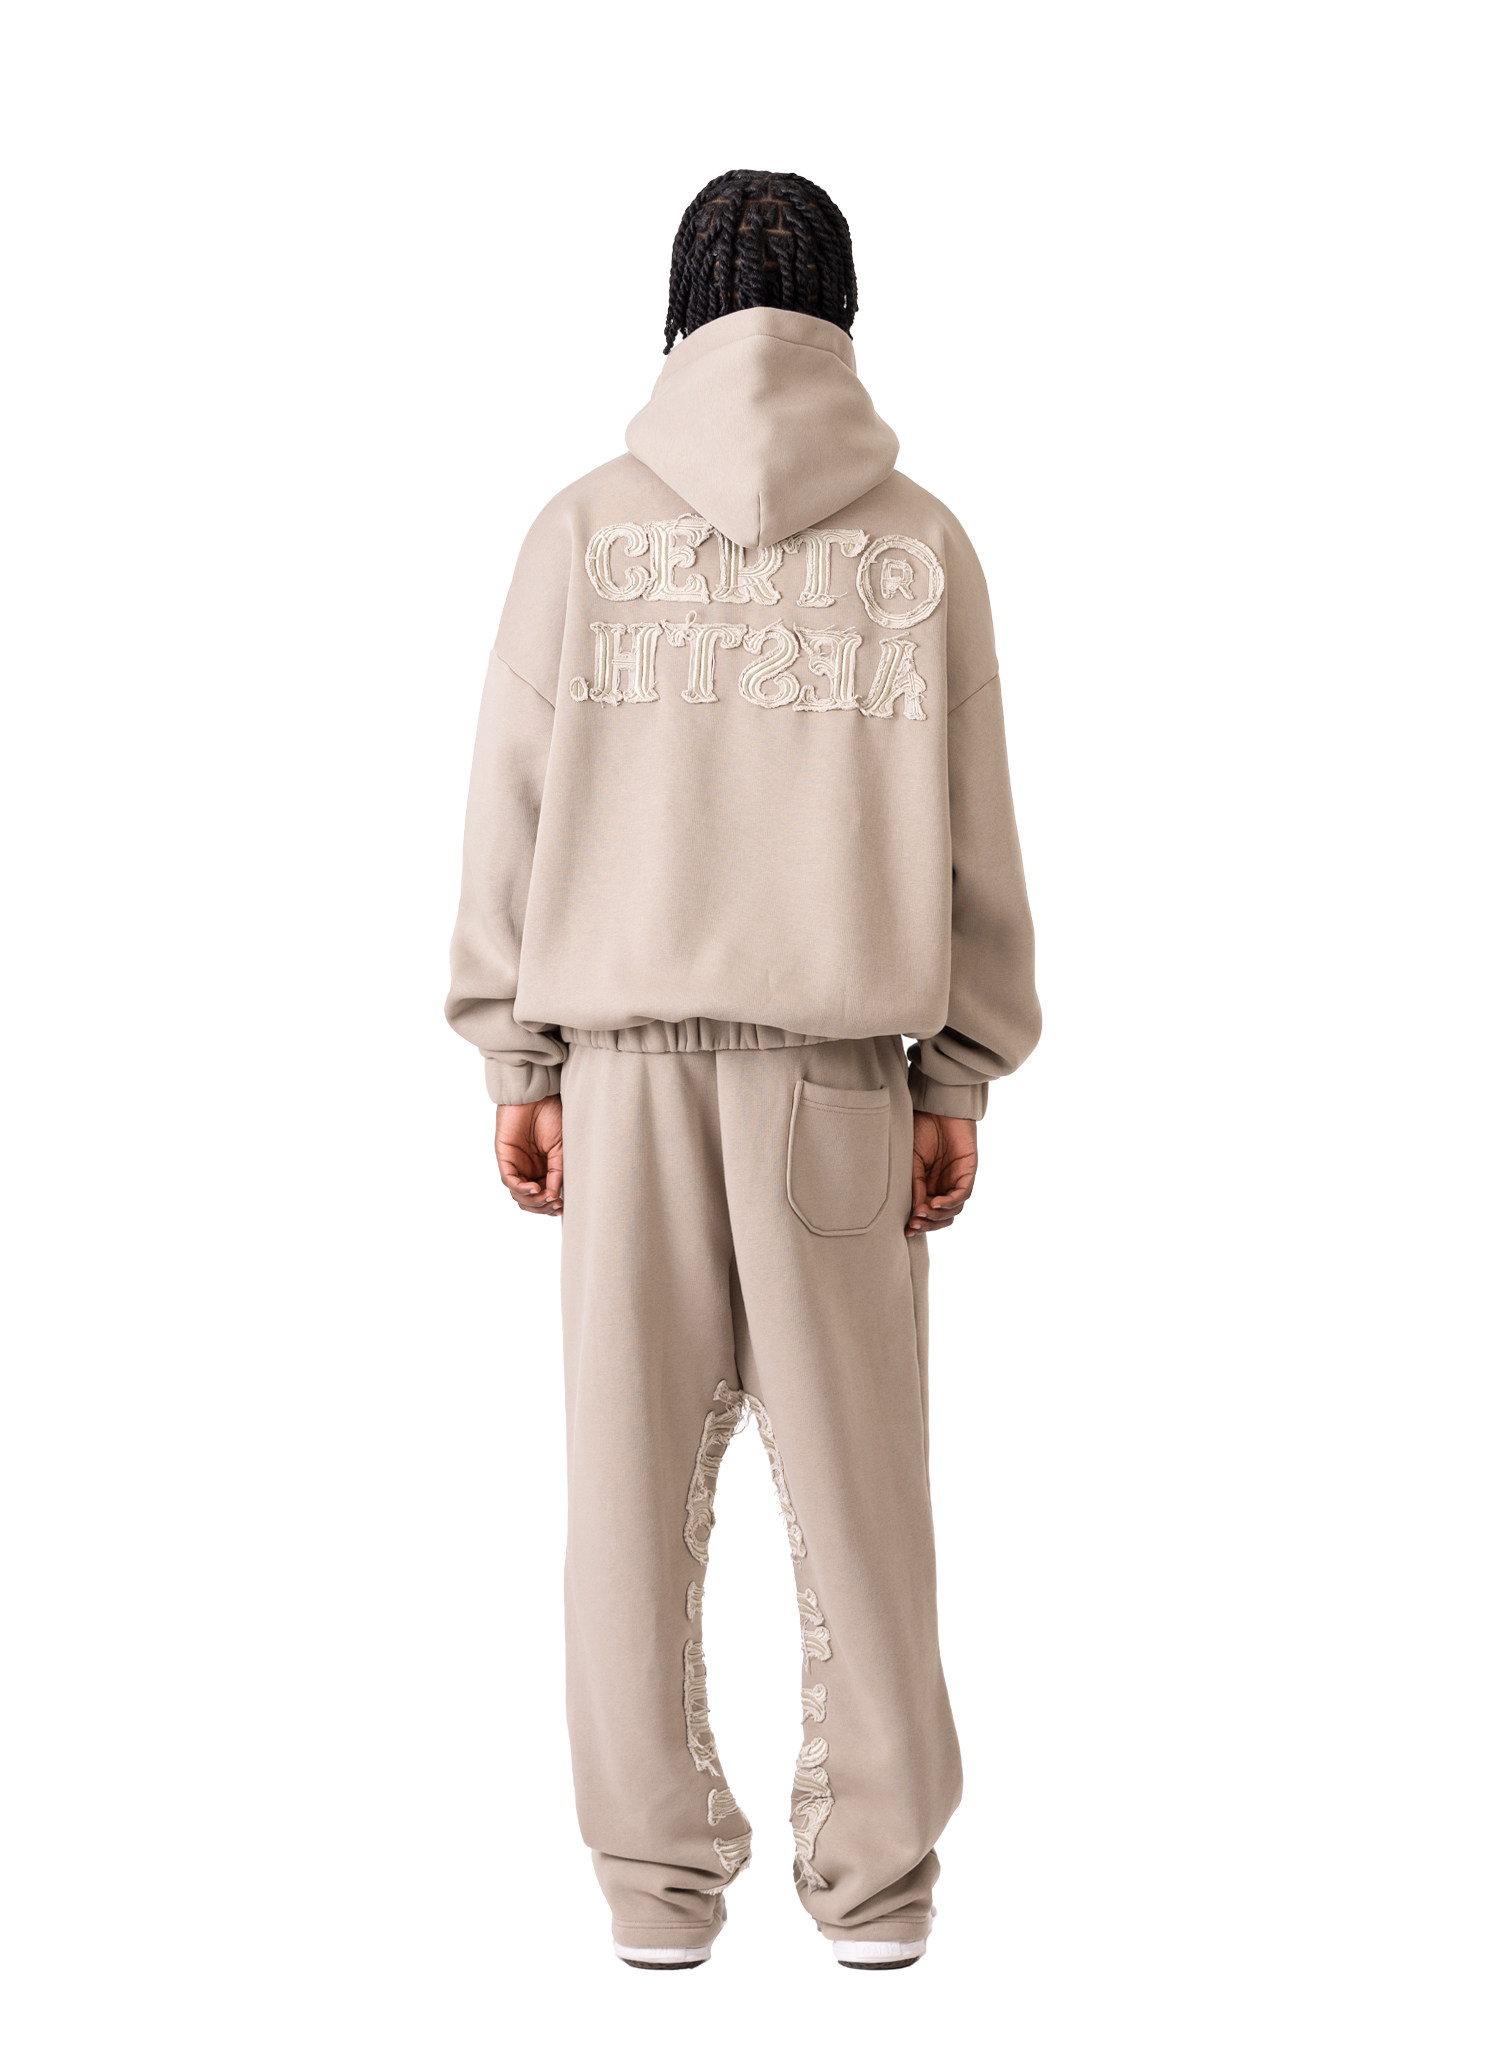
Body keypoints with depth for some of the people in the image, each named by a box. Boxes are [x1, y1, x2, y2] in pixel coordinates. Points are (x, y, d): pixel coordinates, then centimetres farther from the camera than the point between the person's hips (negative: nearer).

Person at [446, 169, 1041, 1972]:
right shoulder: (921, 543, 2)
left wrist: (516, 1058, 8)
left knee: (639, 1466, 5)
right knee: (854, 1473, 6)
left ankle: (658, 1876, 12)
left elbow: (513, 806, 2)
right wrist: (959, 1077, 8)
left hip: (624, 1058, 0)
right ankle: (875, 1871, 13)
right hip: (842, 1059, 0)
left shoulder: (582, 530, 2)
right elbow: (971, 829, 3)